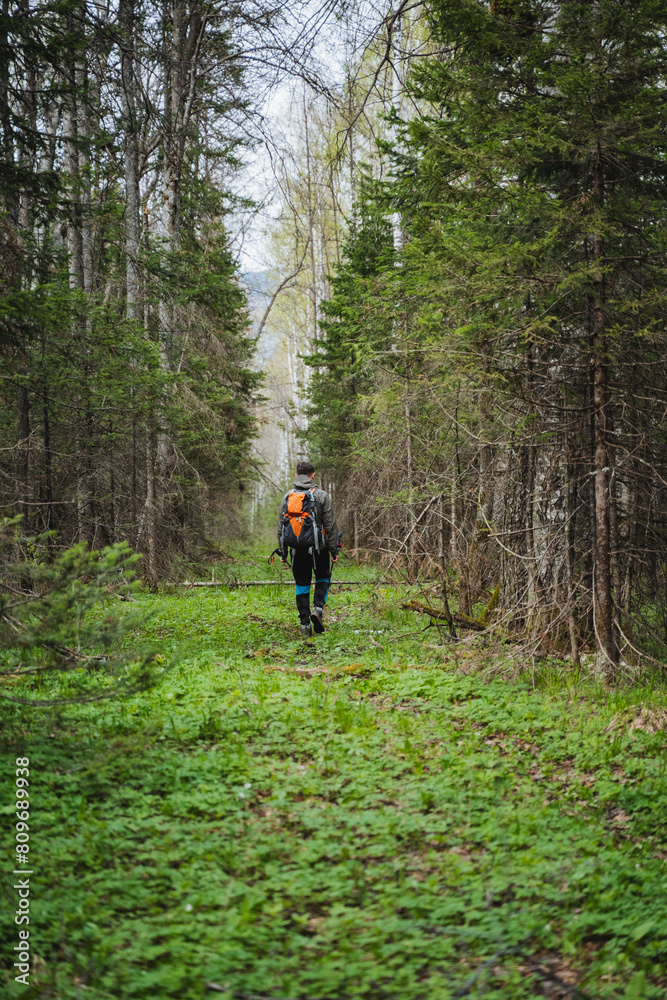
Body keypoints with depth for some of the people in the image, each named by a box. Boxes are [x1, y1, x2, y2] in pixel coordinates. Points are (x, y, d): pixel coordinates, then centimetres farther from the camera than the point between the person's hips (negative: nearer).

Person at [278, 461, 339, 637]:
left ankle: (305, 624, 5)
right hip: (318, 548, -2)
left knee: (302, 586, 9)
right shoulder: (321, 495, -3)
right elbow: (331, 525, -4)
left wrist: (282, 551, 12)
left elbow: (281, 527, 6)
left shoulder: (287, 496, 4)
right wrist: (334, 549, 2)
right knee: (323, 578, 18)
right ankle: (318, 607, -6)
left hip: (297, 549, 2)